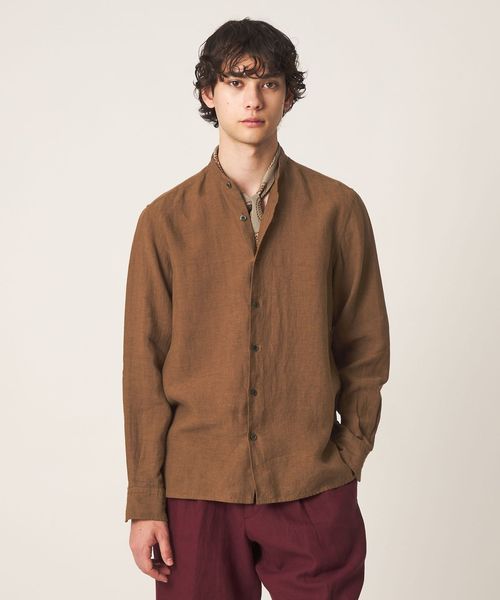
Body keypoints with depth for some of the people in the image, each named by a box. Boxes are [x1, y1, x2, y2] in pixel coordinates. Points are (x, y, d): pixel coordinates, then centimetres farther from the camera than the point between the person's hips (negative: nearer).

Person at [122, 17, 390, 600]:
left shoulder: (337, 208, 2)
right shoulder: (165, 220, 1)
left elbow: (366, 348, 6)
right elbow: (144, 367, 1)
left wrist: (347, 458, 1)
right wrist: (145, 501, -1)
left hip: (313, 489, 0)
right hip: (197, 487, 0)